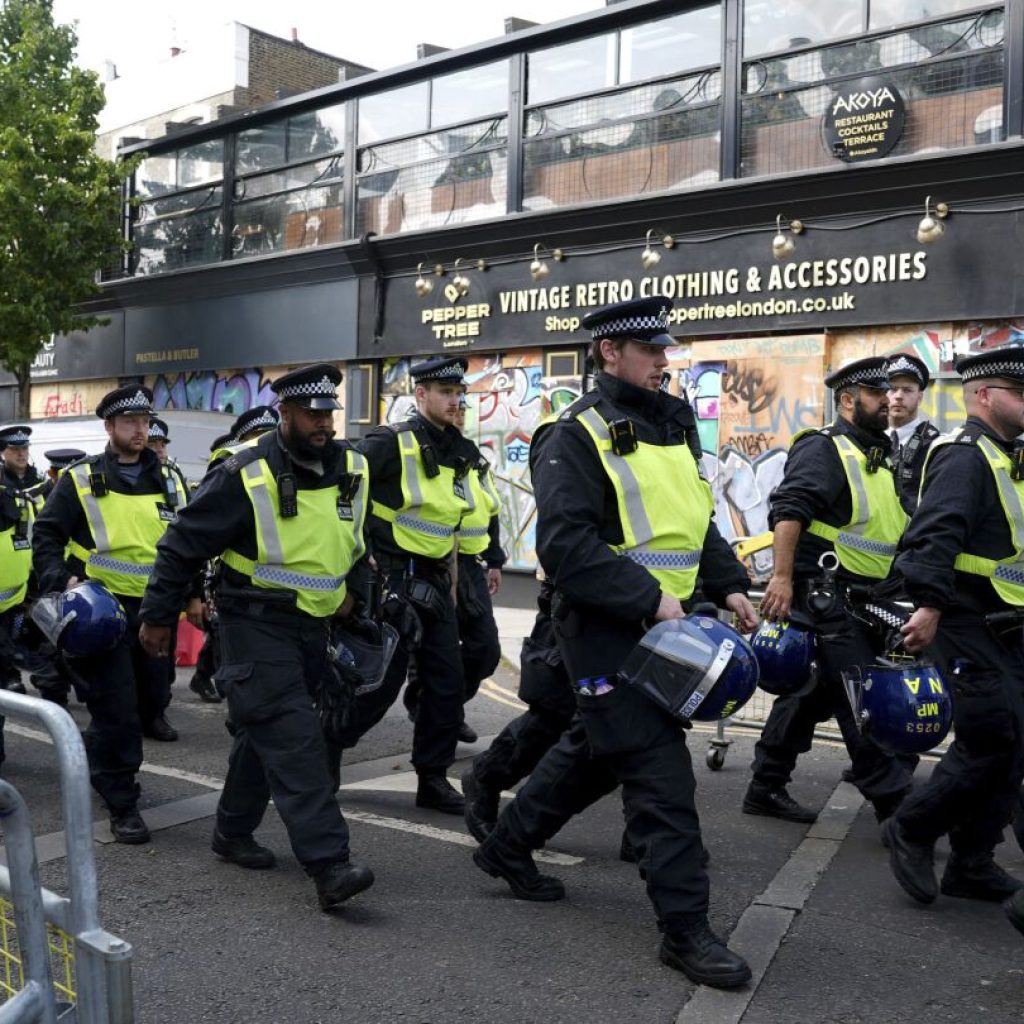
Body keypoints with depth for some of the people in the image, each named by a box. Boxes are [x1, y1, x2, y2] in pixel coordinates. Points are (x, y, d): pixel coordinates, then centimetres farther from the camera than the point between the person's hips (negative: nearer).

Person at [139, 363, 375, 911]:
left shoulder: (351, 467, 2)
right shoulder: (245, 476, -16)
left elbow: (357, 537, 23)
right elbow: (182, 545, -7)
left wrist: (349, 585, 18)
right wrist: (157, 617, -3)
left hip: (312, 624, 6)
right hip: (256, 623, -6)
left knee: (265, 730, 17)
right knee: (294, 739, -15)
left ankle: (233, 831, 35)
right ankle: (329, 866, -17)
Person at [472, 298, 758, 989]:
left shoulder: (673, 427, 15)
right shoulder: (577, 436, -12)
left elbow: (697, 522, 23)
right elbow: (566, 546, -21)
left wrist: (728, 585, 8)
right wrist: (650, 600, -25)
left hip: (659, 625, 9)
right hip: (607, 629, -9)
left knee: (597, 751, 20)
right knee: (662, 773, -6)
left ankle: (508, 848, 39)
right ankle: (685, 928, 6)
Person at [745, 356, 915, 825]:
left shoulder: (877, 458, 20)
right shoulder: (823, 449, -9)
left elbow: (891, 529, 27)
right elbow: (788, 511, -21)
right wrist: (782, 578, -30)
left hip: (863, 601, 10)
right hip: (825, 595, -10)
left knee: (812, 694, 12)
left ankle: (766, 789, 20)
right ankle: (893, 800, -2)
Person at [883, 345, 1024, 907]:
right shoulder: (964, 455, -13)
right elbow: (936, 533, -26)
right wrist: (930, 604, -34)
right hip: (969, 629, -10)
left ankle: (971, 865, 20)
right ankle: (912, 829, 9)